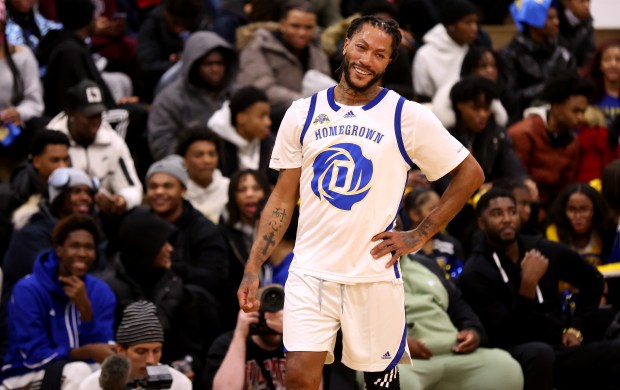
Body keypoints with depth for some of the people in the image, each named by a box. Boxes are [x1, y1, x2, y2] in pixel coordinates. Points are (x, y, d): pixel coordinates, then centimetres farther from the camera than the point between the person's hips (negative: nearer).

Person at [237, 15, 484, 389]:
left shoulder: (408, 117, -2)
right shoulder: (303, 113, 6)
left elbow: (471, 173, 4)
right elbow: (283, 198, 10)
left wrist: (420, 236, -2)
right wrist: (253, 268, 2)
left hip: (374, 273, -1)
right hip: (310, 273, 2)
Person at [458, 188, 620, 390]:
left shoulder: (543, 249, 7)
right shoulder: (475, 273, -9)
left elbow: (593, 280, 25)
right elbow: (506, 335, -19)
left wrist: (575, 327, 14)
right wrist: (527, 284, -26)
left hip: (559, 348, 5)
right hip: (515, 357, -5)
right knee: (539, 353, -40)